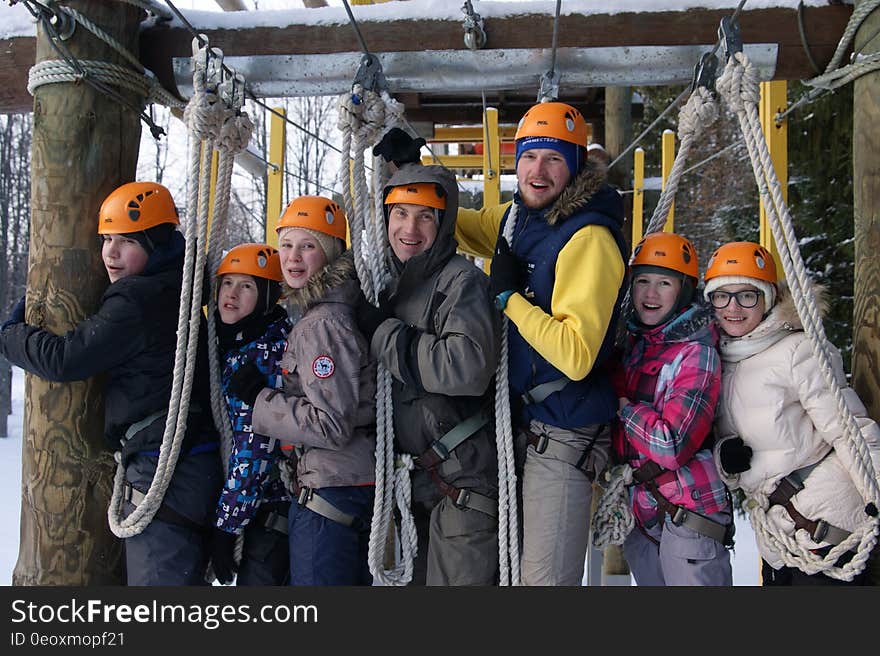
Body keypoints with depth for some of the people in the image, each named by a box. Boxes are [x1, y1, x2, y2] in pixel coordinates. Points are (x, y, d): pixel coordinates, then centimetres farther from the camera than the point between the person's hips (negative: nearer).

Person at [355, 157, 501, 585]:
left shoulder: (461, 281, -12)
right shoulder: (390, 286, 14)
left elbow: (468, 367, -29)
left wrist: (382, 333, -19)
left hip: (464, 476, -9)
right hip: (416, 478, 9)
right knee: (422, 577, 19)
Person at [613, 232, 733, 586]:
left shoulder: (697, 354, -15)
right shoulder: (635, 343, 6)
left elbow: (671, 446, -23)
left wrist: (621, 405, -13)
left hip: (688, 513, -7)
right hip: (641, 510, 7)